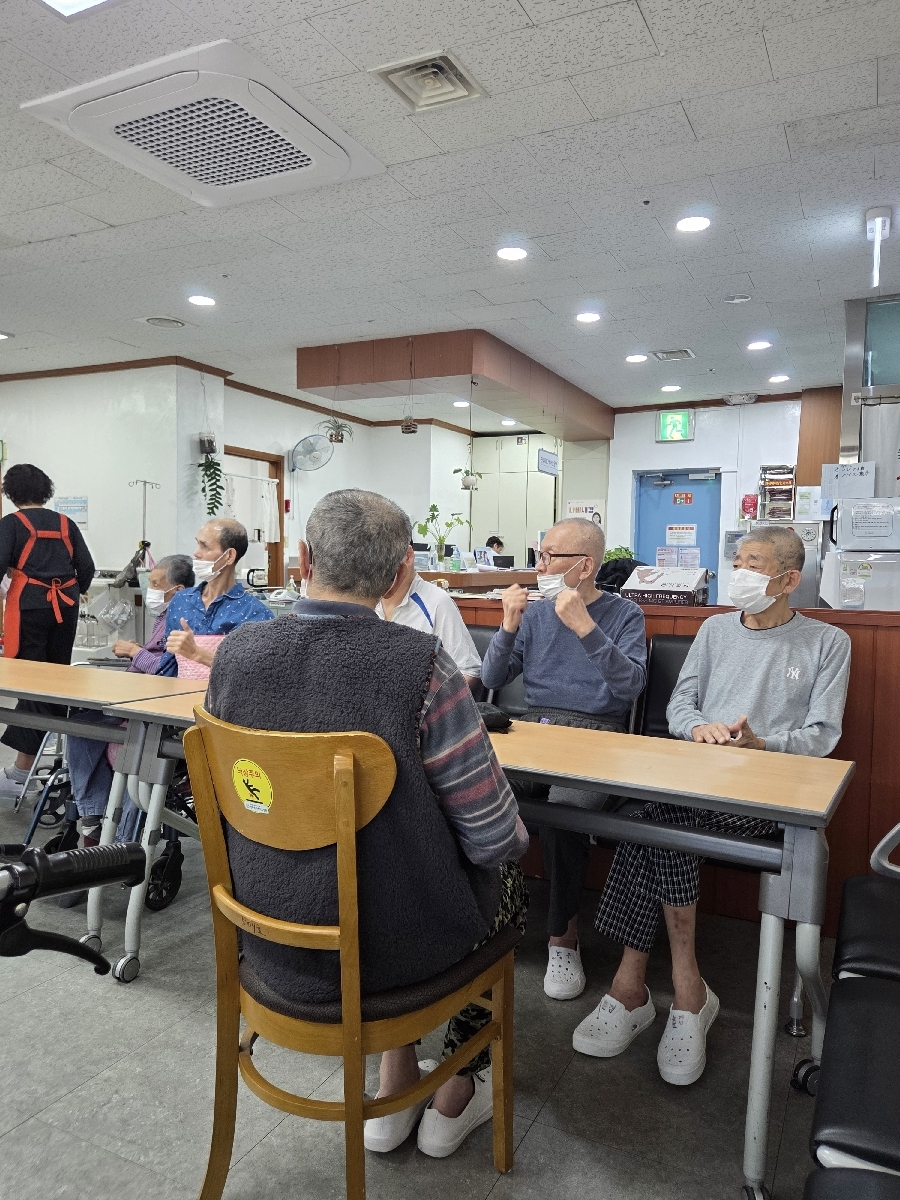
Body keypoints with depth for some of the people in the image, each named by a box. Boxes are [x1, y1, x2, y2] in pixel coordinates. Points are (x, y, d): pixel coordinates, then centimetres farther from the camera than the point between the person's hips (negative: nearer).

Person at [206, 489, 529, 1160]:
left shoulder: (235, 653, -11)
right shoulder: (419, 663, -25)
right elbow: (493, 836, -17)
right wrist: (513, 836, 6)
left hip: (270, 944, 5)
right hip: (389, 944, -4)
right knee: (507, 879, 26)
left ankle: (395, 1084, 39)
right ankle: (455, 1096, 38)